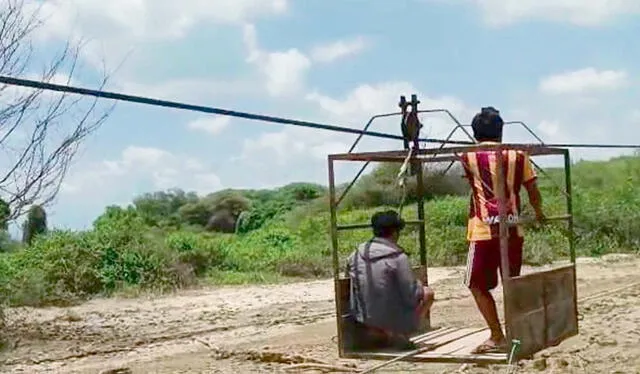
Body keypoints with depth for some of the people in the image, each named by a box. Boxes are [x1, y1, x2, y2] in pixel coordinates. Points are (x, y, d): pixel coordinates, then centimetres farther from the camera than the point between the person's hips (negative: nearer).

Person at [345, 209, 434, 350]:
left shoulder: (355, 255, 0)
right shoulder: (397, 257, -15)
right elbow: (411, 296, -14)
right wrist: (419, 287, 8)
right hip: (391, 321, -6)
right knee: (427, 293, 13)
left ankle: (380, 334, 15)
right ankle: (401, 336, 3)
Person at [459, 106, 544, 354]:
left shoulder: (469, 156, 1)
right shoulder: (517, 155, 6)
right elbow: (533, 191, 10)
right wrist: (538, 212, 29)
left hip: (484, 232, -3)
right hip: (513, 230, 3)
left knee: (478, 286, 6)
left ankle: (497, 338, 1)